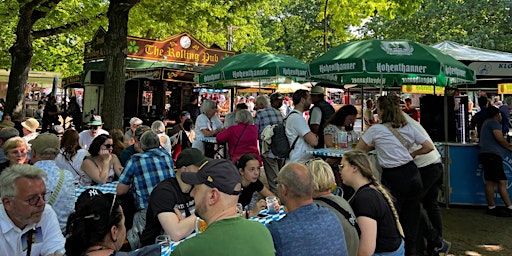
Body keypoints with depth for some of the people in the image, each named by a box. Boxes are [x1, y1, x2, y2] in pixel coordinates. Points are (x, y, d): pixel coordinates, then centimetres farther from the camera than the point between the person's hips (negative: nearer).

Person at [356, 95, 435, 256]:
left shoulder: (376, 130, -6)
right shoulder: (408, 128, 9)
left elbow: (359, 150, 4)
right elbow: (429, 147, 13)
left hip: (393, 178, -5)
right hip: (412, 174, 6)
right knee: (411, 217, 14)